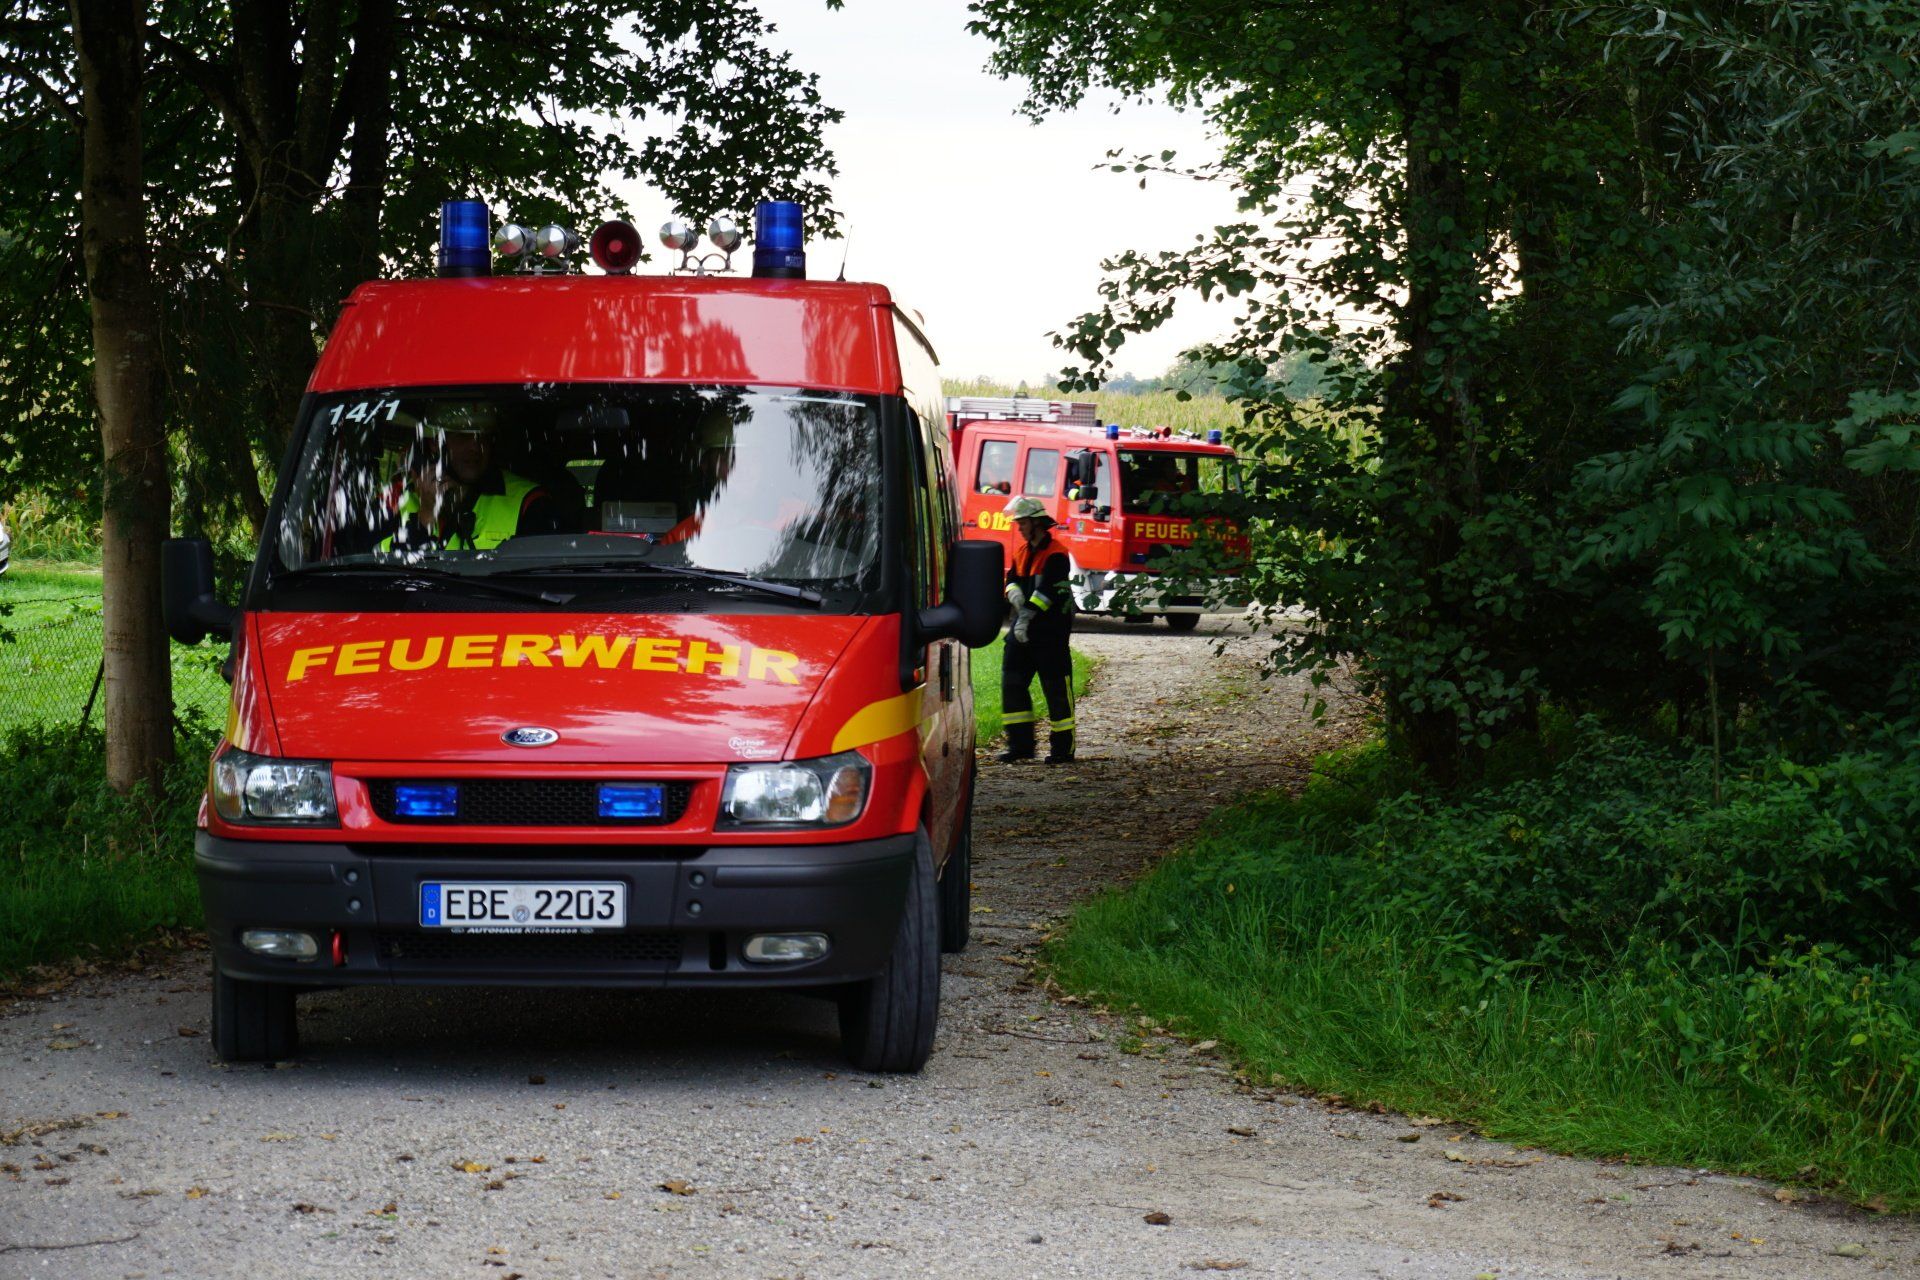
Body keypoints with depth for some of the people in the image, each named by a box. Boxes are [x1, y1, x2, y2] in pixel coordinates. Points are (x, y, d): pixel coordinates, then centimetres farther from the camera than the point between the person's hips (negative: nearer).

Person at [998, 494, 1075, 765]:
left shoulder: (1055, 555, -12)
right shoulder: (1021, 552, 14)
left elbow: (1046, 590, -21)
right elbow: (1012, 580, 13)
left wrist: (1027, 617, -27)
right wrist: (1014, 592, -11)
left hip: (1050, 630, -8)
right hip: (1021, 630, 8)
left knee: (1057, 689, -3)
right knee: (1012, 683, 3)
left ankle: (1063, 747, 3)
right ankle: (1020, 744, 7)